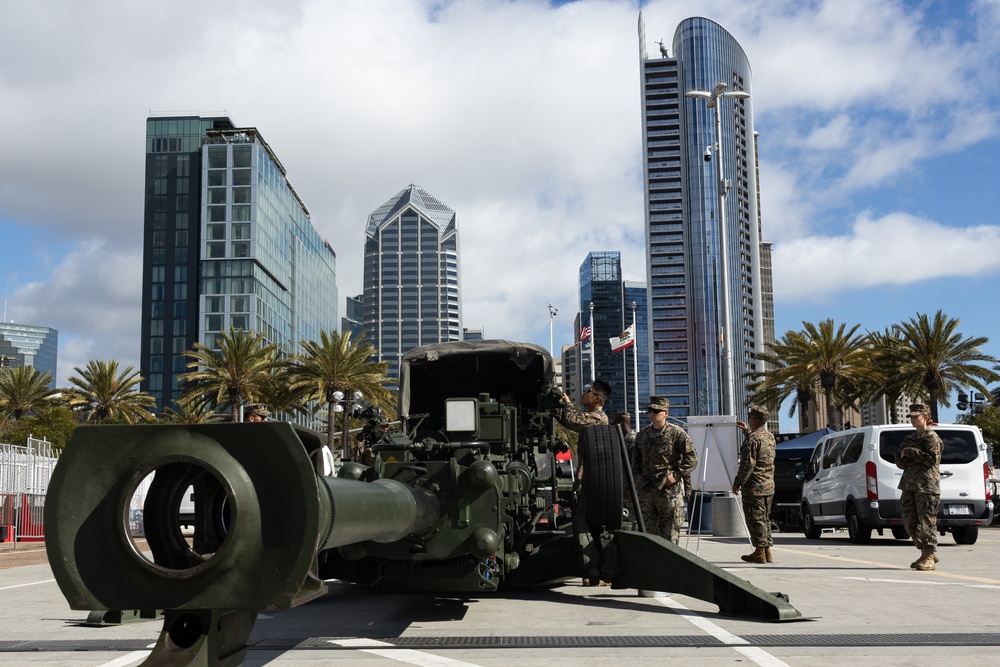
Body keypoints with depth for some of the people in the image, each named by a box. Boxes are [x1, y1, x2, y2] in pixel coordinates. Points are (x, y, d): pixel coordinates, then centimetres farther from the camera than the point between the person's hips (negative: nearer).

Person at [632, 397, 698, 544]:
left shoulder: (676, 433, -5)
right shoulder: (642, 435, 12)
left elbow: (692, 459, -4)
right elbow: (636, 459, 25)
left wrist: (676, 475, -12)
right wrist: (638, 476, 12)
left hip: (670, 489, -5)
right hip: (646, 489, 5)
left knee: (669, 532, -2)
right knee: (647, 528, 7)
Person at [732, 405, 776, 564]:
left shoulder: (752, 439, -16)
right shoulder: (770, 436, 11)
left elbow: (747, 465, -19)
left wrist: (737, 483, -11)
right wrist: (747, 431, 36)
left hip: (754, 487, -9)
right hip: (769, 486, 9)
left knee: (755, 520, -3)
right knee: (765, 519, 15)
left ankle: (759, 552, -1)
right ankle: (767, 551, 18)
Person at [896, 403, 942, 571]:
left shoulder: (932, 437, -4)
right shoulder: (909, 439, 19)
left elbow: (932, 459, -16)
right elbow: (899, 461, 15)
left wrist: (911, 453, -13)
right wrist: (917, 459, -3)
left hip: (927, 485, -8)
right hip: (909, 485, 8)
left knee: (927, 522, -8)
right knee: (910, 523, 8)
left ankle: (930, 558, -2)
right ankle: (927, 553, 20)